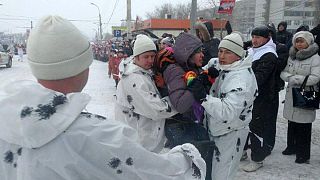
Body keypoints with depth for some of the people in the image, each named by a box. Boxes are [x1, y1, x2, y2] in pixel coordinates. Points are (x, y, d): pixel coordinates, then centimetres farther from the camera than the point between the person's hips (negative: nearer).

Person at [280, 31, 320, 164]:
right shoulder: (292, 56, 10)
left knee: (304, 127, 2)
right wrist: (290, 77, -13)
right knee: (291, 123, 17)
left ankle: (303, 154, 16)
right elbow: (283, 72, 8)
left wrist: (295, 79, -18)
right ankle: (292, 147, 34)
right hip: (291, 95, 6)